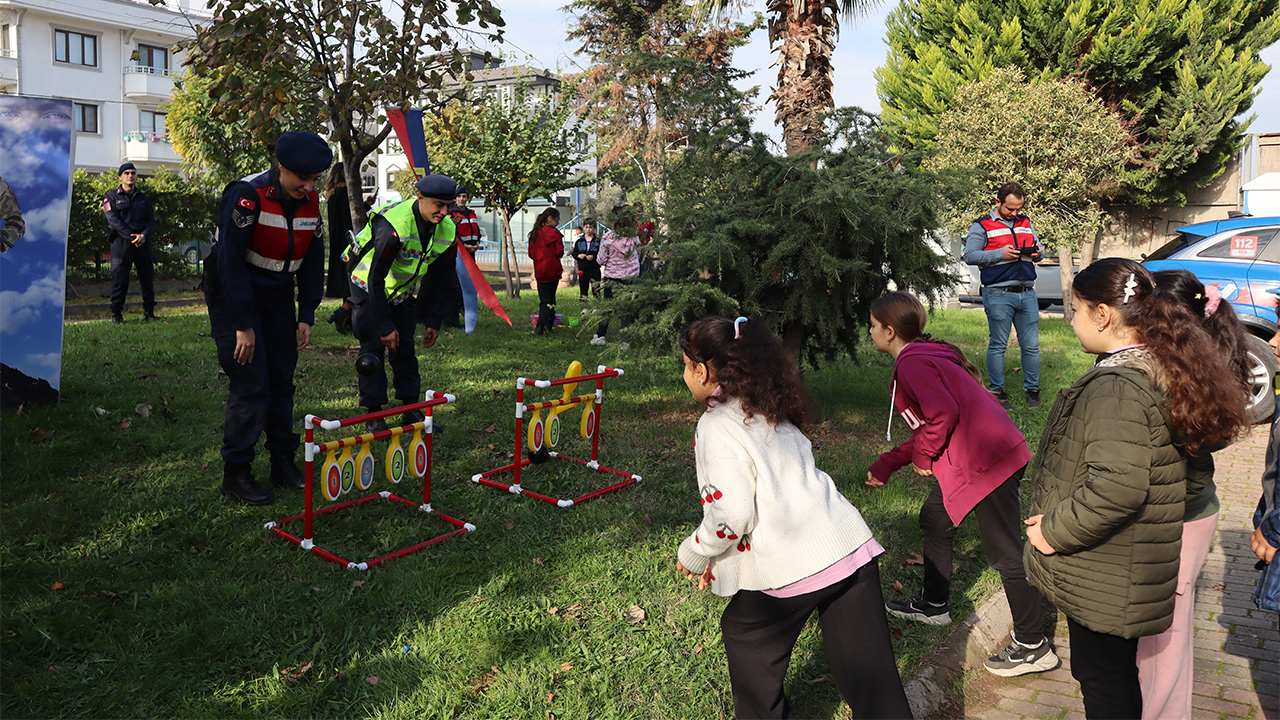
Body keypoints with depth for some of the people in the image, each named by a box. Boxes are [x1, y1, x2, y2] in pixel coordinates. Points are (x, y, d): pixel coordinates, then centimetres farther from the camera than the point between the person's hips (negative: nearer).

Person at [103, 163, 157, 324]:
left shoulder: (144, 198, 17)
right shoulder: (112, 197, 6)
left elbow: (151, 220, 9)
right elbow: (113, 220, -5)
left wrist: (144, 235, -11)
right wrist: (131, 236, -16)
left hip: (143, 242, 3)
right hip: (121, 243, -3)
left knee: (147, 277, 2)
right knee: (119, 278, -3)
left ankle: (148, 312, 8)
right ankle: (116, 313, 4)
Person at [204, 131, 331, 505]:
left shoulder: (311, 202, -1)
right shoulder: (247, 195, -22)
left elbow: (313, 261, 7)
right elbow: (230, 261, -23)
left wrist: (306, 316, 2)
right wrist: (243, 325, -23)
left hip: (278, 298, 6)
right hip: (234, 297, -6)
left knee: (282, 381, 9)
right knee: (251, 385, -8)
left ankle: (283, 462, 21)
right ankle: (235, 473, 5)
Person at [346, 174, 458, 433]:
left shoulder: (447, 230, -13)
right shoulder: (394, 225, -34)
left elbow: (441, 280, -1)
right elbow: (375, 277, -31)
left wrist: (433, 321, -5)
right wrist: (385, 326, -28)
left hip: (402, 291, 5)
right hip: (368, 287, -5)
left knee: (405, 348, 4)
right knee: (373, 346, -7)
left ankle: (411, 410, 10)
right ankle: (374, 415, -1)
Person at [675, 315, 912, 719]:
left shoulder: (717, 425, -9)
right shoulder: (770, 411, 17)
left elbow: (731, 514, -17)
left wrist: (693, 555, 2)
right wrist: (717, 554, 23)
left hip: (791, 567, -7)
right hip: (852, 549, 7)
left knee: (746, 640, 21)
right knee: (869, 672, 11)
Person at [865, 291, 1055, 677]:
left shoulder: (912, 363, -13)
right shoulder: (925, 356, 19)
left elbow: (944, 414, -25)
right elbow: (926, 426, 23)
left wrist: (923, 456, -9)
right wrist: (886, 465, 22)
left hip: (987, 461, -11)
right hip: (977, 456, 11)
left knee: (1005, 552, -3)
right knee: (934, 520, 23)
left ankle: (1032, 646, 8)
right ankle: (934, 605, 38)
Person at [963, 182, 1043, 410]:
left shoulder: (1026, 223, 17)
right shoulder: (982, 226, 0)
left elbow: (1037, 248, 25)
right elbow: (969, 256, -8)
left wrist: (1038, 253, 1)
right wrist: (1000, 254, -18)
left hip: (1027, 294, 5)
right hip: (999, 295, -5)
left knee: (1032, 346, 7)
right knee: (998, 345, 0)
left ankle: (1032, 390, 20)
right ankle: (997, 392, 10)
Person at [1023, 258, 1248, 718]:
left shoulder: (1115, 387, -26)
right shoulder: (1156, 368, 5)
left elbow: (1116, 486, -34)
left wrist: (1054, 531, -20)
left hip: (1104, 577, -10)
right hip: (1134, 570, 10)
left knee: (1100, 677, 7)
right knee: (1119, 671, 24)